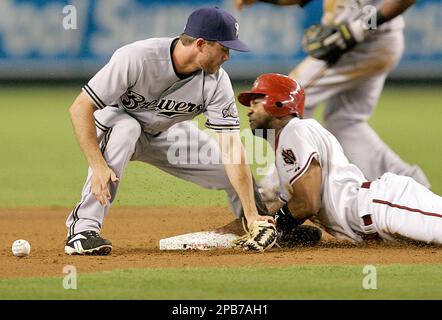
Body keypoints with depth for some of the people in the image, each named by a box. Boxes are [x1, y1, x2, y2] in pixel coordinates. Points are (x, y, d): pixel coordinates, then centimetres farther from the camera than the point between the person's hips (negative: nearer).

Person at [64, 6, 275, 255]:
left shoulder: (216, 82, -22)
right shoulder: (136, 58, -36)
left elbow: (231, 148, -24)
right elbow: (80, 108, -33)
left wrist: (252, 215, -29)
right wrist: (98, 166, -43)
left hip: (166, 134, 4)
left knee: (233, 169, -7)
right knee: (126, 128, -39)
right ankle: (83, 228, -35)